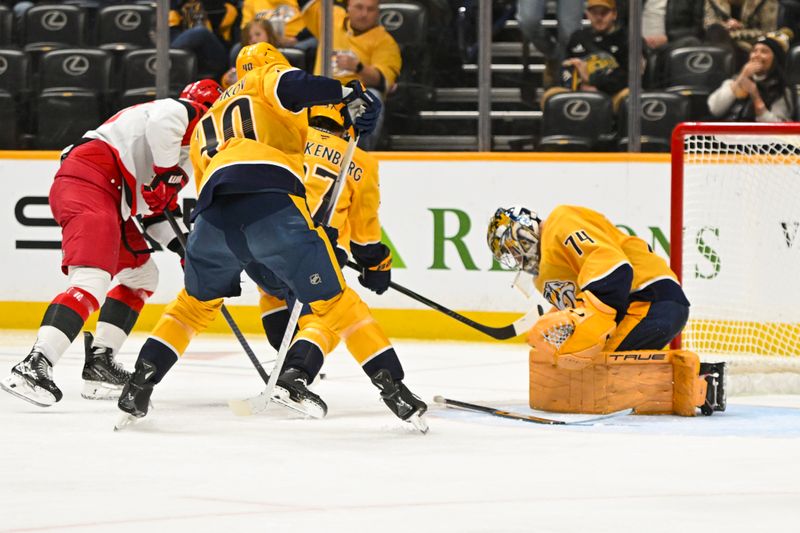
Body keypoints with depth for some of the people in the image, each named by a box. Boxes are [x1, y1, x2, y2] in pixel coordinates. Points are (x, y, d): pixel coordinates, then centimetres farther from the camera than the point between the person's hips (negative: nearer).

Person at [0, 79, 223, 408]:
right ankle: (33, 366, -36)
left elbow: (151, 211, 31)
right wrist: (167, 175, -15)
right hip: (88, 182, -11)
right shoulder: (190, 111, 4)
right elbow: (162, 123, -21)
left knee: (141, 275, 23)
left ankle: (99, 363, 17)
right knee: (92, 281, -24)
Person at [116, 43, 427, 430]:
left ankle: (139, 385, 20)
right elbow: (290, 85, -1)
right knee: (331, 298, 1)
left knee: (197, 301, 27)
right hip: (271, 195, -5)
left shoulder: (206, 123, 41)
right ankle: (391, 386, -7)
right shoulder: (268, 78, 25)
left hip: (215, 209, 5)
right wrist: (349, 94, -4)